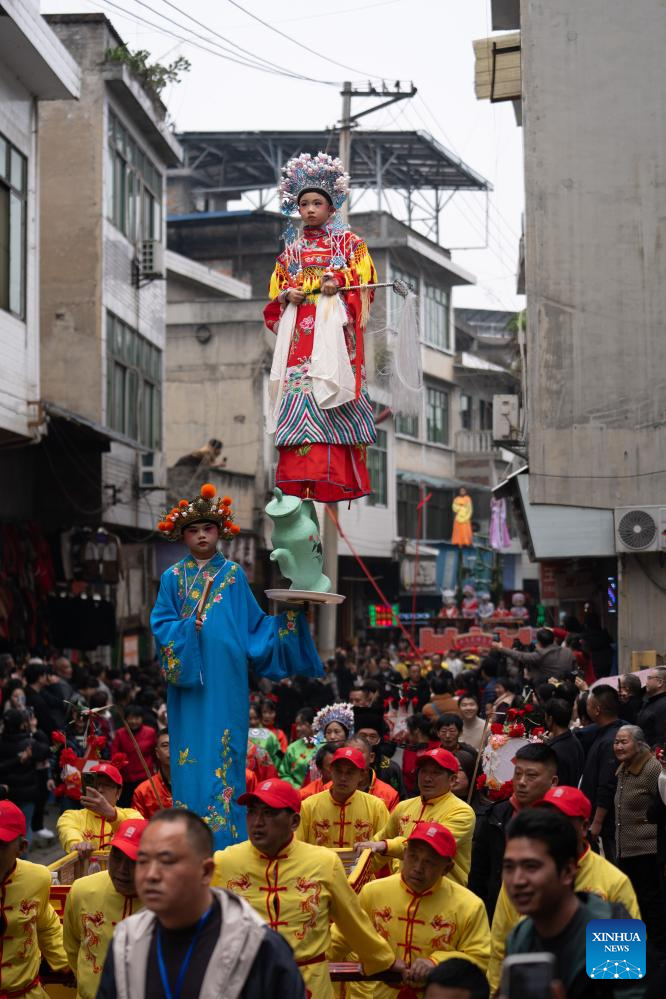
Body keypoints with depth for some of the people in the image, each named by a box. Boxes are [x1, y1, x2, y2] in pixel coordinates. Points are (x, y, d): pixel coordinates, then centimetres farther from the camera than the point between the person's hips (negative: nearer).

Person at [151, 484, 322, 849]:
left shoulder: (234, 574, 10)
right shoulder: (173, 577, 10)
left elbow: (253, 626, 10)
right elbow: (161, 625, 4)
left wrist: (288, 617, -2)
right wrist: (187, 629, -13)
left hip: (226, 679, 0)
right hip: (187, 679, 0)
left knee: (225, 750, -3)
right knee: (192, 754, -1)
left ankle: (227, 835, 0)